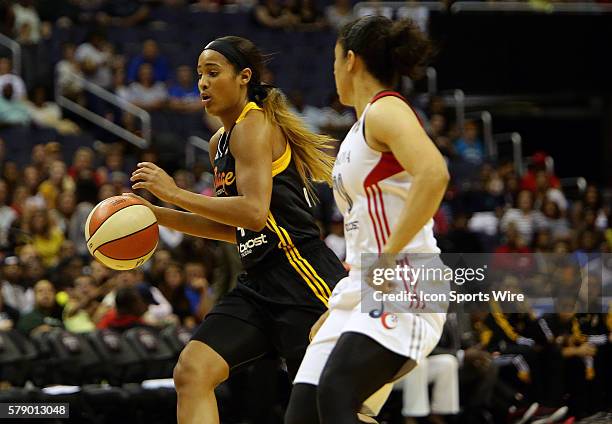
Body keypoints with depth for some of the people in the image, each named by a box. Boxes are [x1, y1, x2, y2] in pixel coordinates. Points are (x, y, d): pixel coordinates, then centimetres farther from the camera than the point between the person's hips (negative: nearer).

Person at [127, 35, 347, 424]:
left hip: (303, 278, -9)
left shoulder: (254, 126, -10)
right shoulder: (221, 142, 18)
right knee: (193, 371, -7)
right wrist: (156, 214, 16)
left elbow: (254, 212, -22)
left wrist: (175, 193, -18)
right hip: (261, 283, 9)